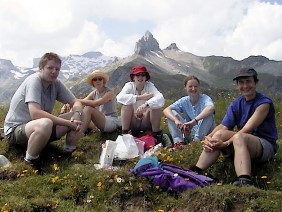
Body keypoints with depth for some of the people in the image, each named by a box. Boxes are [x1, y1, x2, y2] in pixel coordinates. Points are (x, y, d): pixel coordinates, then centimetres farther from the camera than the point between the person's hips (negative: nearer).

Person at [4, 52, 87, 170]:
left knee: (80, 115, -5)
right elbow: (35, 113, -35)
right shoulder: (34, 81, -22)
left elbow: (76, 103, 2)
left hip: (43, 128, 7)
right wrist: (68, 123, -33)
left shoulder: (56, 83, -2)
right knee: (45, 124, -41)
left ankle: (69, 153, 6)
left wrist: (77, 115, -23)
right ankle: (30, 161, -16)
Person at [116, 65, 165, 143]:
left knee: (156, 105, -25)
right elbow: (119, 97, -31)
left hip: (147, 122, 0)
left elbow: (161, 98, -31)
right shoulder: (129, 85, -10)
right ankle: (124, 133, -14)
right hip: (132, 122, 0)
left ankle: (157, 133, -10)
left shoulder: (150, 86, -11)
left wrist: (146, 104, -50)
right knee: (127, 104, -25)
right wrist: (140, 97, -35)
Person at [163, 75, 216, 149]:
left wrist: (194, 120, -49)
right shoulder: (184, 101, -3)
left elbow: (211, 108, -40)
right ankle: (178, 142, -18)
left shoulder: (205, 98, -14)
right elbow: (166, 110, -17)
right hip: (189, 133, 3)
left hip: (204, 133, -3)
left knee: (209, 114, -30)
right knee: (172, 113, -12)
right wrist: (176, 120, -37)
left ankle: (196, 141, -22)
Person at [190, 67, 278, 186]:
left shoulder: (264, 103, -12)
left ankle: (244, 183, -57)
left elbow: (246, 130, -22)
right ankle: (195, 172, -27)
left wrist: (225, 143, -29)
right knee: (219, 134, -20)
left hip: (266, 145, -5)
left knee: (239, 137, -35)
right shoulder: (235, 105, 7)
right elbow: (223, 127, -6)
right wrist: (208, 138, -25)